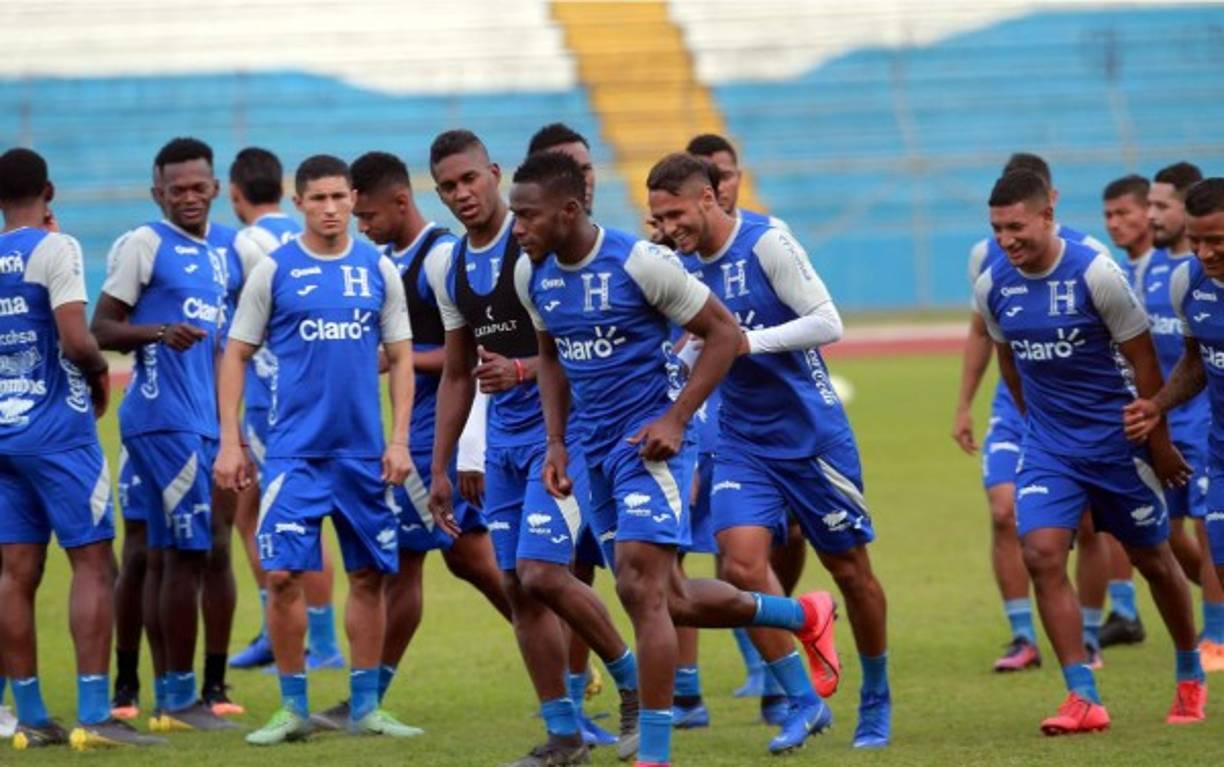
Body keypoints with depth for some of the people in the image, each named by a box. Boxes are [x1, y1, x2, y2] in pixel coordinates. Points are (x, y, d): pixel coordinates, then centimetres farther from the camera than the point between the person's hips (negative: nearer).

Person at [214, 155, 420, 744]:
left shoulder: (379, 270, 6)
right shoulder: (274, 270, 0)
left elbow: (400, 358, 9)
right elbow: (236, 355, 3)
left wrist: (399, 440, 0)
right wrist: (229, 443, -3)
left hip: (363, 451, 2)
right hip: (294, 448, -2)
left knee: (369, 576, 6)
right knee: (283, 574, -9)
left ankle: (364, 707, 16)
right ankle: (293, 708, 3)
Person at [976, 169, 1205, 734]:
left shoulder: (1095, 274, -18)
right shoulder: (992, 287, -5)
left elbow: (1142, 359, -9)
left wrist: (1158, 442, -5)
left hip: (1116, 441, -3)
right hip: (1047, 448, 3)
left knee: (1153, 560, 11)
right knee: (1041, 556, -16)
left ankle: (1191, 677, 34)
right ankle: (1083, 698, -14)